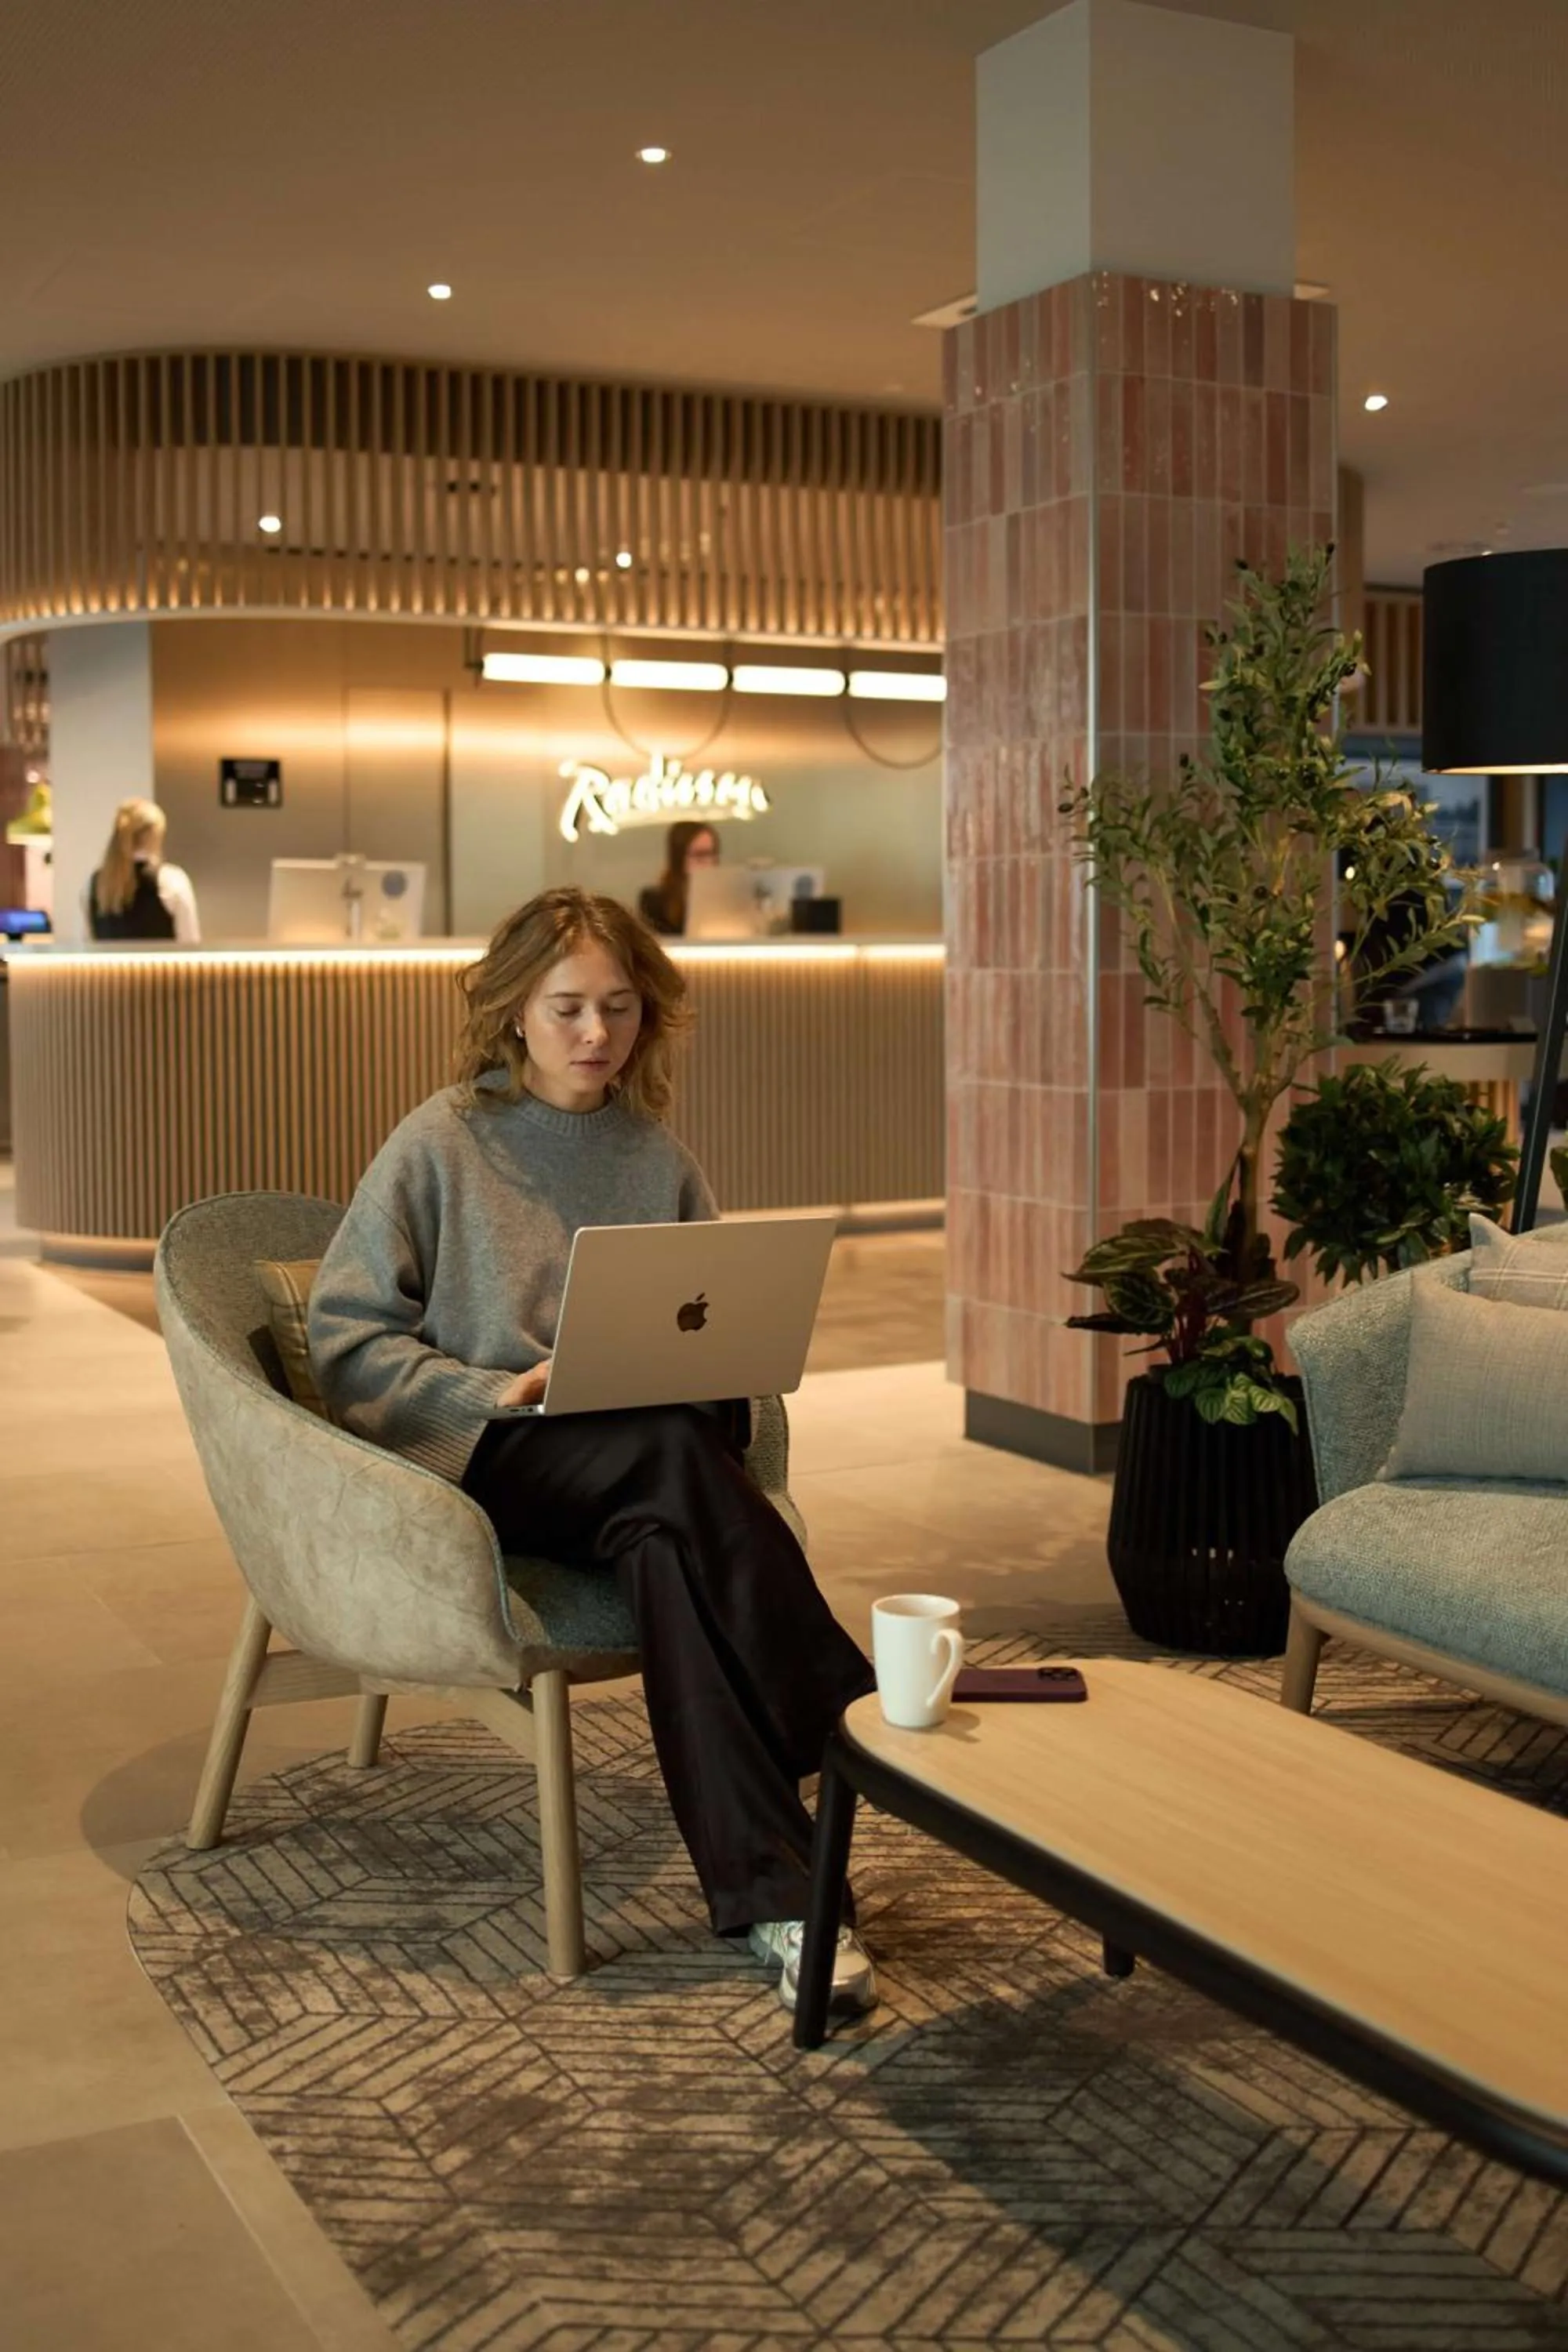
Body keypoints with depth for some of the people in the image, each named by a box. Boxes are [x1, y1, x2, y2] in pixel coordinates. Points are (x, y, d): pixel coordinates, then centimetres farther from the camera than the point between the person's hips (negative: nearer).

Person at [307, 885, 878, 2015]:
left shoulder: (658, 1159, 14)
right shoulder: (440, 1144, 3)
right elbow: (345, 1338, -2)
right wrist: (497, 1392, -15)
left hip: (647, 1461, 3)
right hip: (477, 1458, -3)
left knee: (669, 1547, -36)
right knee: (676, 1454, -36)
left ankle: (775, 1893, -38)